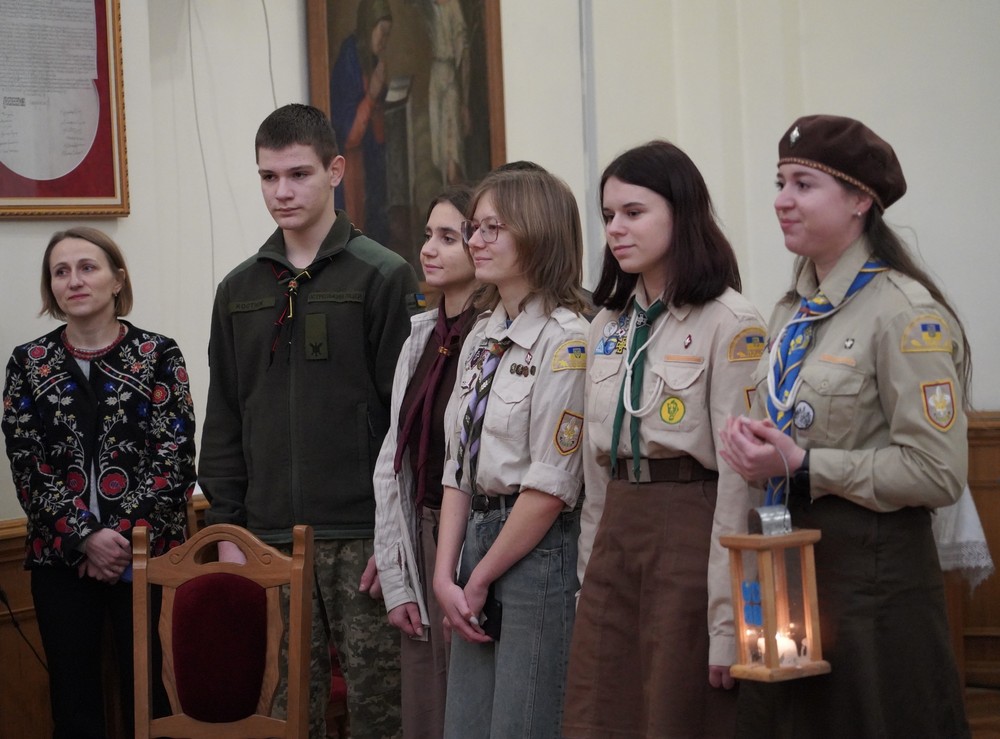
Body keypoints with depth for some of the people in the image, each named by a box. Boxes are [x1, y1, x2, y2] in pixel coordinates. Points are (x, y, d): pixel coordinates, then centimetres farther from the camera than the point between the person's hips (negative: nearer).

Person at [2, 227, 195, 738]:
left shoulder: (158, 356, 0)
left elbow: (173, 458, -5)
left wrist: (123, 537, -13)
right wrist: (86, 537, -13)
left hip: (144, 553, -2)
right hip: (60, 557, 2)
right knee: (73, 697, 7)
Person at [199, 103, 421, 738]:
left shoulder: (384, 276, -2)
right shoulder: (240, 290, 12)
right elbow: (225, 422, 14)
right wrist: (228, 528, 7)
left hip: (361, 538, -4)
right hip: (271, 539, 4)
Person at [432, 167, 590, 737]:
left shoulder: (566, 341, -12)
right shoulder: (481, 338, 13)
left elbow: (550, 486, -16)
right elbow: (459, 468, 11)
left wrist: (481, 579, -8)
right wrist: (446, 576, 2)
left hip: (540, 550, -8)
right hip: (477, 535, 8)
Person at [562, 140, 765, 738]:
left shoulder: (729, 323, -10)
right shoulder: (609, 324, 13)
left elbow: (739, 471, -13)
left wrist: (728, 619, -16)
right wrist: (589, 574, 12)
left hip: (691, 530, -7)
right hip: (616, 532, 7)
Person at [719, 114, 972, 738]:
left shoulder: (905, 313, -14)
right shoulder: (793, 312, 11)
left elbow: (937, 473, -20)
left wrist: (802, 466, -20)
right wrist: (755, 448, 2)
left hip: (872, 570, -8)